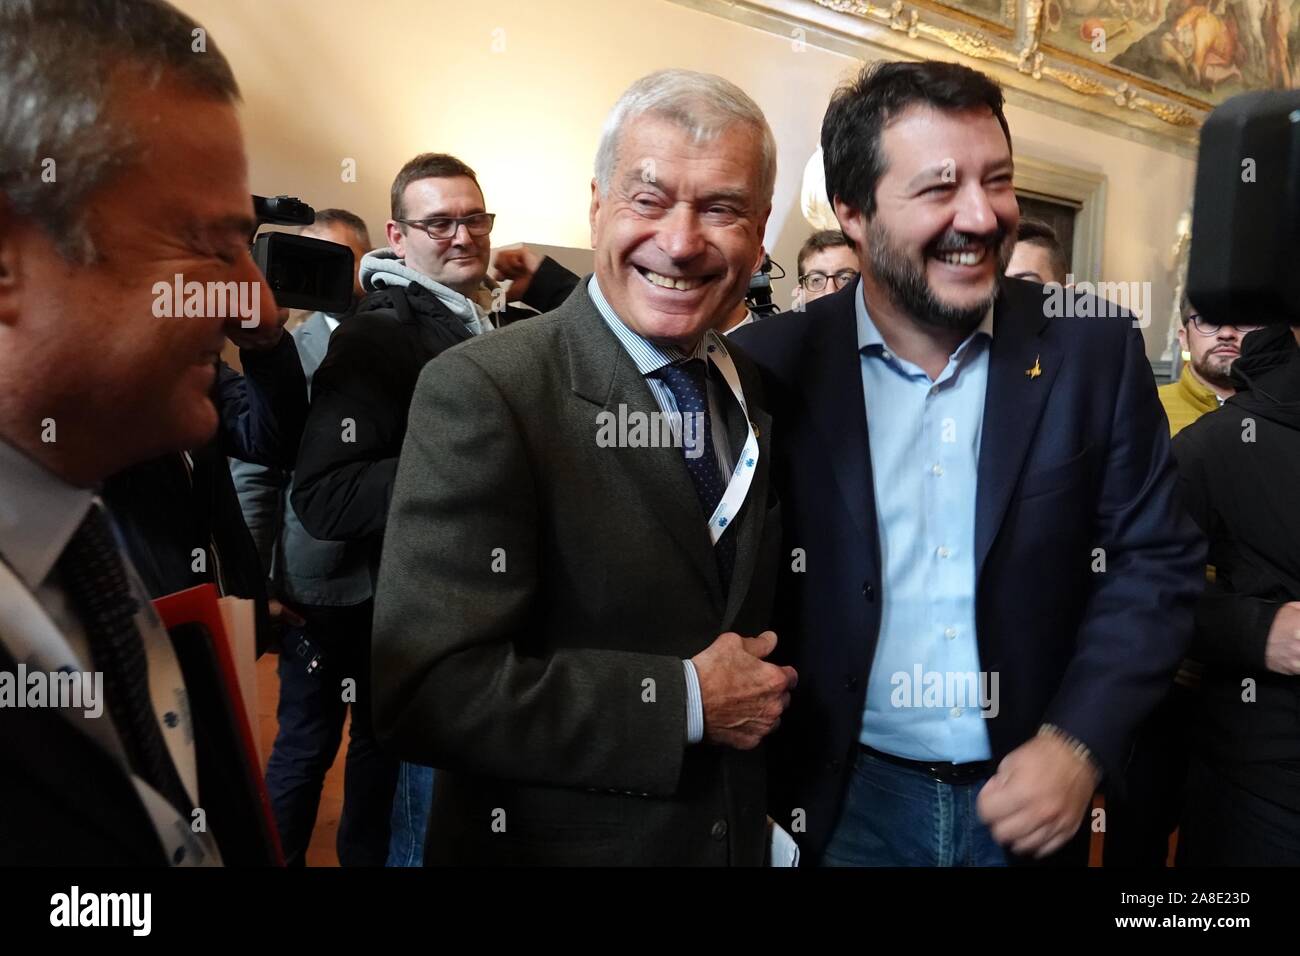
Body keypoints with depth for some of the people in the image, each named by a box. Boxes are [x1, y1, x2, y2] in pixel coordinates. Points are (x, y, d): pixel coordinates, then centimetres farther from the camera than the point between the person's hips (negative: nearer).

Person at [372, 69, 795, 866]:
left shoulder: (762, 394, -1)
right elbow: (427, 690, -26)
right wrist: (688, 703, -21)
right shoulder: (483, 389, -21)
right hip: (549, 840, -5)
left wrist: (761, 695, -4)